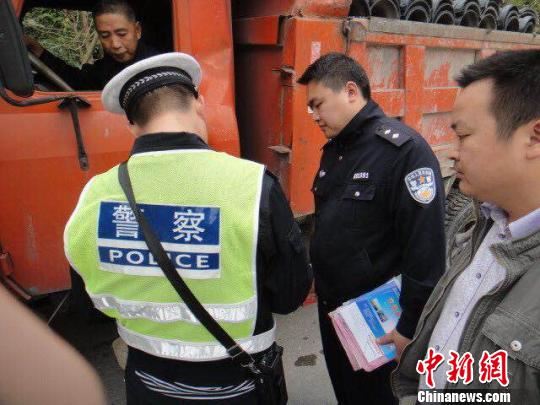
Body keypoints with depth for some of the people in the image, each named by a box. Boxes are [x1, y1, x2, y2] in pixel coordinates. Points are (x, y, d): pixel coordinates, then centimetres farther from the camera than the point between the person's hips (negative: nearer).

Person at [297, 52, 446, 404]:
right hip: (330, 305, 8)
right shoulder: (334, 148, 6)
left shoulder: (405, 149, -20)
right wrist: (321, 283, 14)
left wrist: (411, 324, -19)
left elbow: (425, 245, -23)